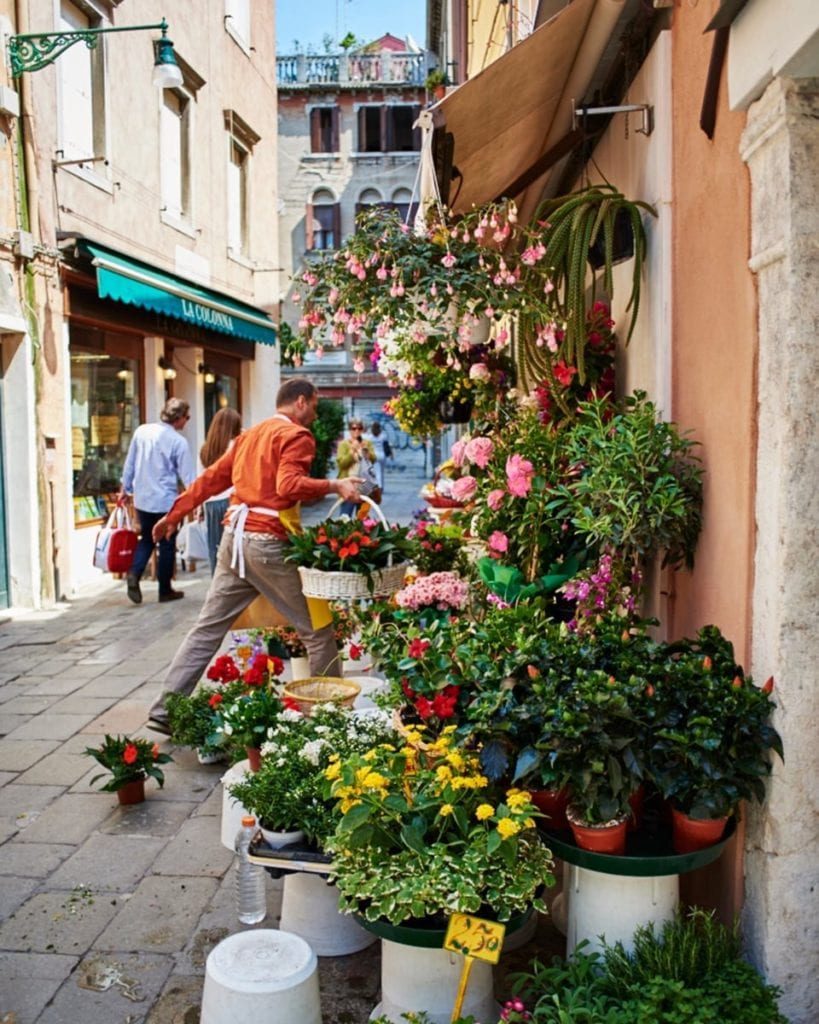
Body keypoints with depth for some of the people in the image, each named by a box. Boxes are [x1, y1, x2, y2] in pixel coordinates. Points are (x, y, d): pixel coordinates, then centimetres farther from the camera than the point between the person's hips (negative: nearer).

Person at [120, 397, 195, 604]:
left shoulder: (141, 431, 1)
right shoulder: (178, 441, -13)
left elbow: (129, 463, 9)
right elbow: (187, 475, -11)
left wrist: (125, 488, 21)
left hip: (142, 499, 5)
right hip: (165, 501, -5)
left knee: (147, 539, 20)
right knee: (167, 544, 8)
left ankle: (134, 573, -3)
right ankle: (165, 590, 16)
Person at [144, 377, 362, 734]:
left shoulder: (250, 434, 20)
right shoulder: (297, 435, -3)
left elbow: (212, 478, 22)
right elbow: (288, 484, -20)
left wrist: (176, 513, 28)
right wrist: (334, 486, -21)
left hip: (235, 535, 8)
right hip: (268, 541, -8)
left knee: (208, 628, 11)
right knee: (317, 629, 4)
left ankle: (166, 710, 13)